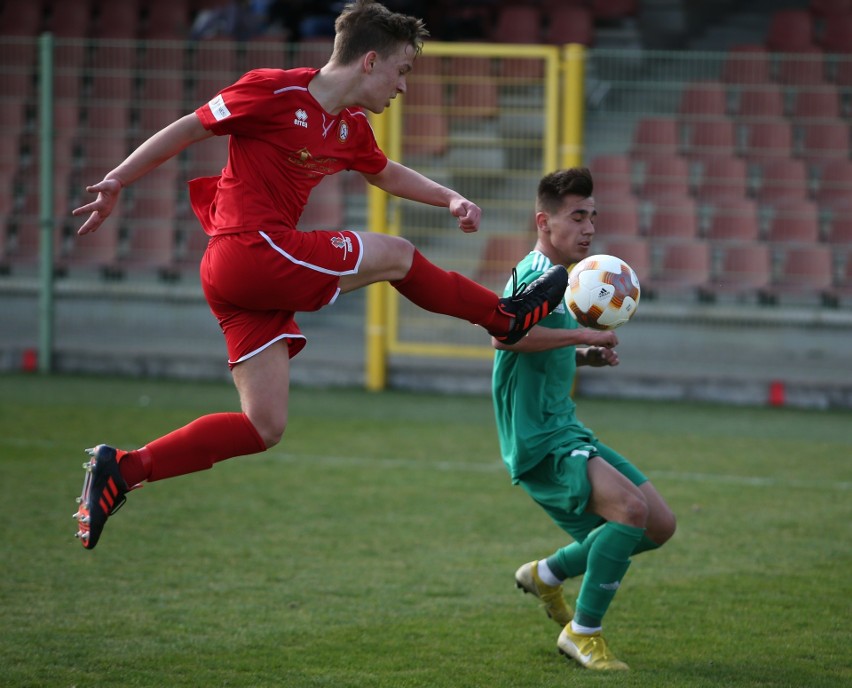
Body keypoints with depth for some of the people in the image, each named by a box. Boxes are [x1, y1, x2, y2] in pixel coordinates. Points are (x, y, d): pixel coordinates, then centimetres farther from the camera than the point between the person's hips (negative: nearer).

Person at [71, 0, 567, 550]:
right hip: (251, 251, -10)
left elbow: (386, 174, 34)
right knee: (395, 255, 0)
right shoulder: (275, 92, -11)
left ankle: (120, 470, 1)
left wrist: (451, 199, 22)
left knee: (265, 428, 5)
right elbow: (189, 128, -5)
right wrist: (116, 182, -5)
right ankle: (507, 317, 21)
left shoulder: (351, 128, 15)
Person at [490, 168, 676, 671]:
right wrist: (581, 334, -29)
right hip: (539, 441, -10)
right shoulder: (537, 275, -14)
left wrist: (583, 356, 15)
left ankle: (546, 574, 25)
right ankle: (583, 632, -13)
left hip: (567, 433, 10)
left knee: (660, 525, 7)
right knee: (631, 508, -29)